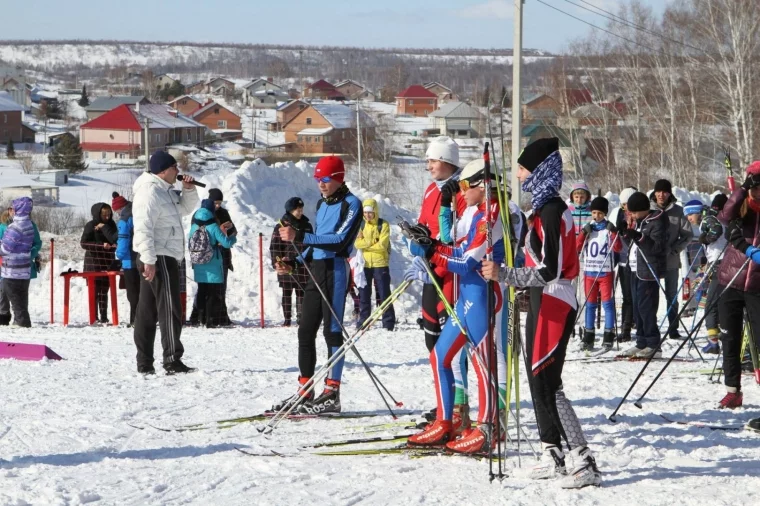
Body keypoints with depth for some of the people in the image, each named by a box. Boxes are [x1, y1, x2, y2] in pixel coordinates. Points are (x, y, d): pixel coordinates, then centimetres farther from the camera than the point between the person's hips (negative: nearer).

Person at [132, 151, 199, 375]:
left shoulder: (166, 192, 17)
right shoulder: (150, 192, -14)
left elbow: (186, 207, 30)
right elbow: (143, 228, -22)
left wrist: (188, 190, 10)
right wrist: (149, 260, -27)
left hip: (164, 258, 11)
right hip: (160, 258, -11)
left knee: (147, 312, 10)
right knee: (170, 309, -11)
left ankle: (144, 363, 13)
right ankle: (173, 361, -13)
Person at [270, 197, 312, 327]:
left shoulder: (306, 225, 10)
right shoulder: (281, 226, -2)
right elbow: (275, 246, -2)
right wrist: (277, 262, -9)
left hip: (302, 266, 3)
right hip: (286, 264, -2)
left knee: (301, 292, 2)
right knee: (287, 293, 3)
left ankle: (300, 318, 7)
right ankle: (287, 319, 8)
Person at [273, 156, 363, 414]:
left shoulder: (351, 204, -8)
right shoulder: (322, 203, 18)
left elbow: (339, 242, -21)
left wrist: (299, 237, -26)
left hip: (336, 269, -9)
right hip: (316, 268, 9)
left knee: (332, 330, -7)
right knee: (306, 331, 7)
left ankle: (332, 394, -6)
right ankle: (305, 391, 11)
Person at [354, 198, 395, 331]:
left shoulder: (383, 225, -5)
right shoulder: (361, 225, 9)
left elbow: (383, 244, -15)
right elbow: (357, 243, -2)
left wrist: (366, 244, -8)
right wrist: (372, 242, -16)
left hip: (380, 264, -5)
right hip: (365, 264, 5)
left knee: (384, 294, -3)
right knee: (364, 294, 8)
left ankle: (388, 322, 1)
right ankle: (363, 321, 15)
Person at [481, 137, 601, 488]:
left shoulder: (551, 212, -17)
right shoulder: (545, 207, 14)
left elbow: (549, 271, -23)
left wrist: (503, 275, -27)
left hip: (553, 306, -11)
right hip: (543, 302, 11)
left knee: (547, 385, -12)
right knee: (539, 380, 14)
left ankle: (585, 462, -14)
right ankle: (553, 456, 21)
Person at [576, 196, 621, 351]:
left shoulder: (609, 229, 0)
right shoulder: (588, 228, 8)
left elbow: (617, 248, -7)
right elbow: (577, 247, 3)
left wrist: (613, 233, -19)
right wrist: (584, 233, -10)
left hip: (605, 271, -3)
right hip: (589, 271, 3)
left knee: (607, 303, -3)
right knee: (590, 304, 7)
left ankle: (608, 337, -1)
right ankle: (588, 338, 10)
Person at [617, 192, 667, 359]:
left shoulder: (656, 223, -12)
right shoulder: (638, 221, 15)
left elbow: (657, 247, -20)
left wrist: (639, 237, -28)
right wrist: (628, 231, 4)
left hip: (649, 271, -9)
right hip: (636, 269, 9)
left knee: (645, 308, -12)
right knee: (637, 308, 11)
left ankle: (653, 345, -9)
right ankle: (642, 343, 17)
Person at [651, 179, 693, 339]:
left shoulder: (677, 211, -2)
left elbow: (687, 234, 2)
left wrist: (673, 249, -9)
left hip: (671, 261, 0)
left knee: (672, 296, 9)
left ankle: (673, 329, 17)